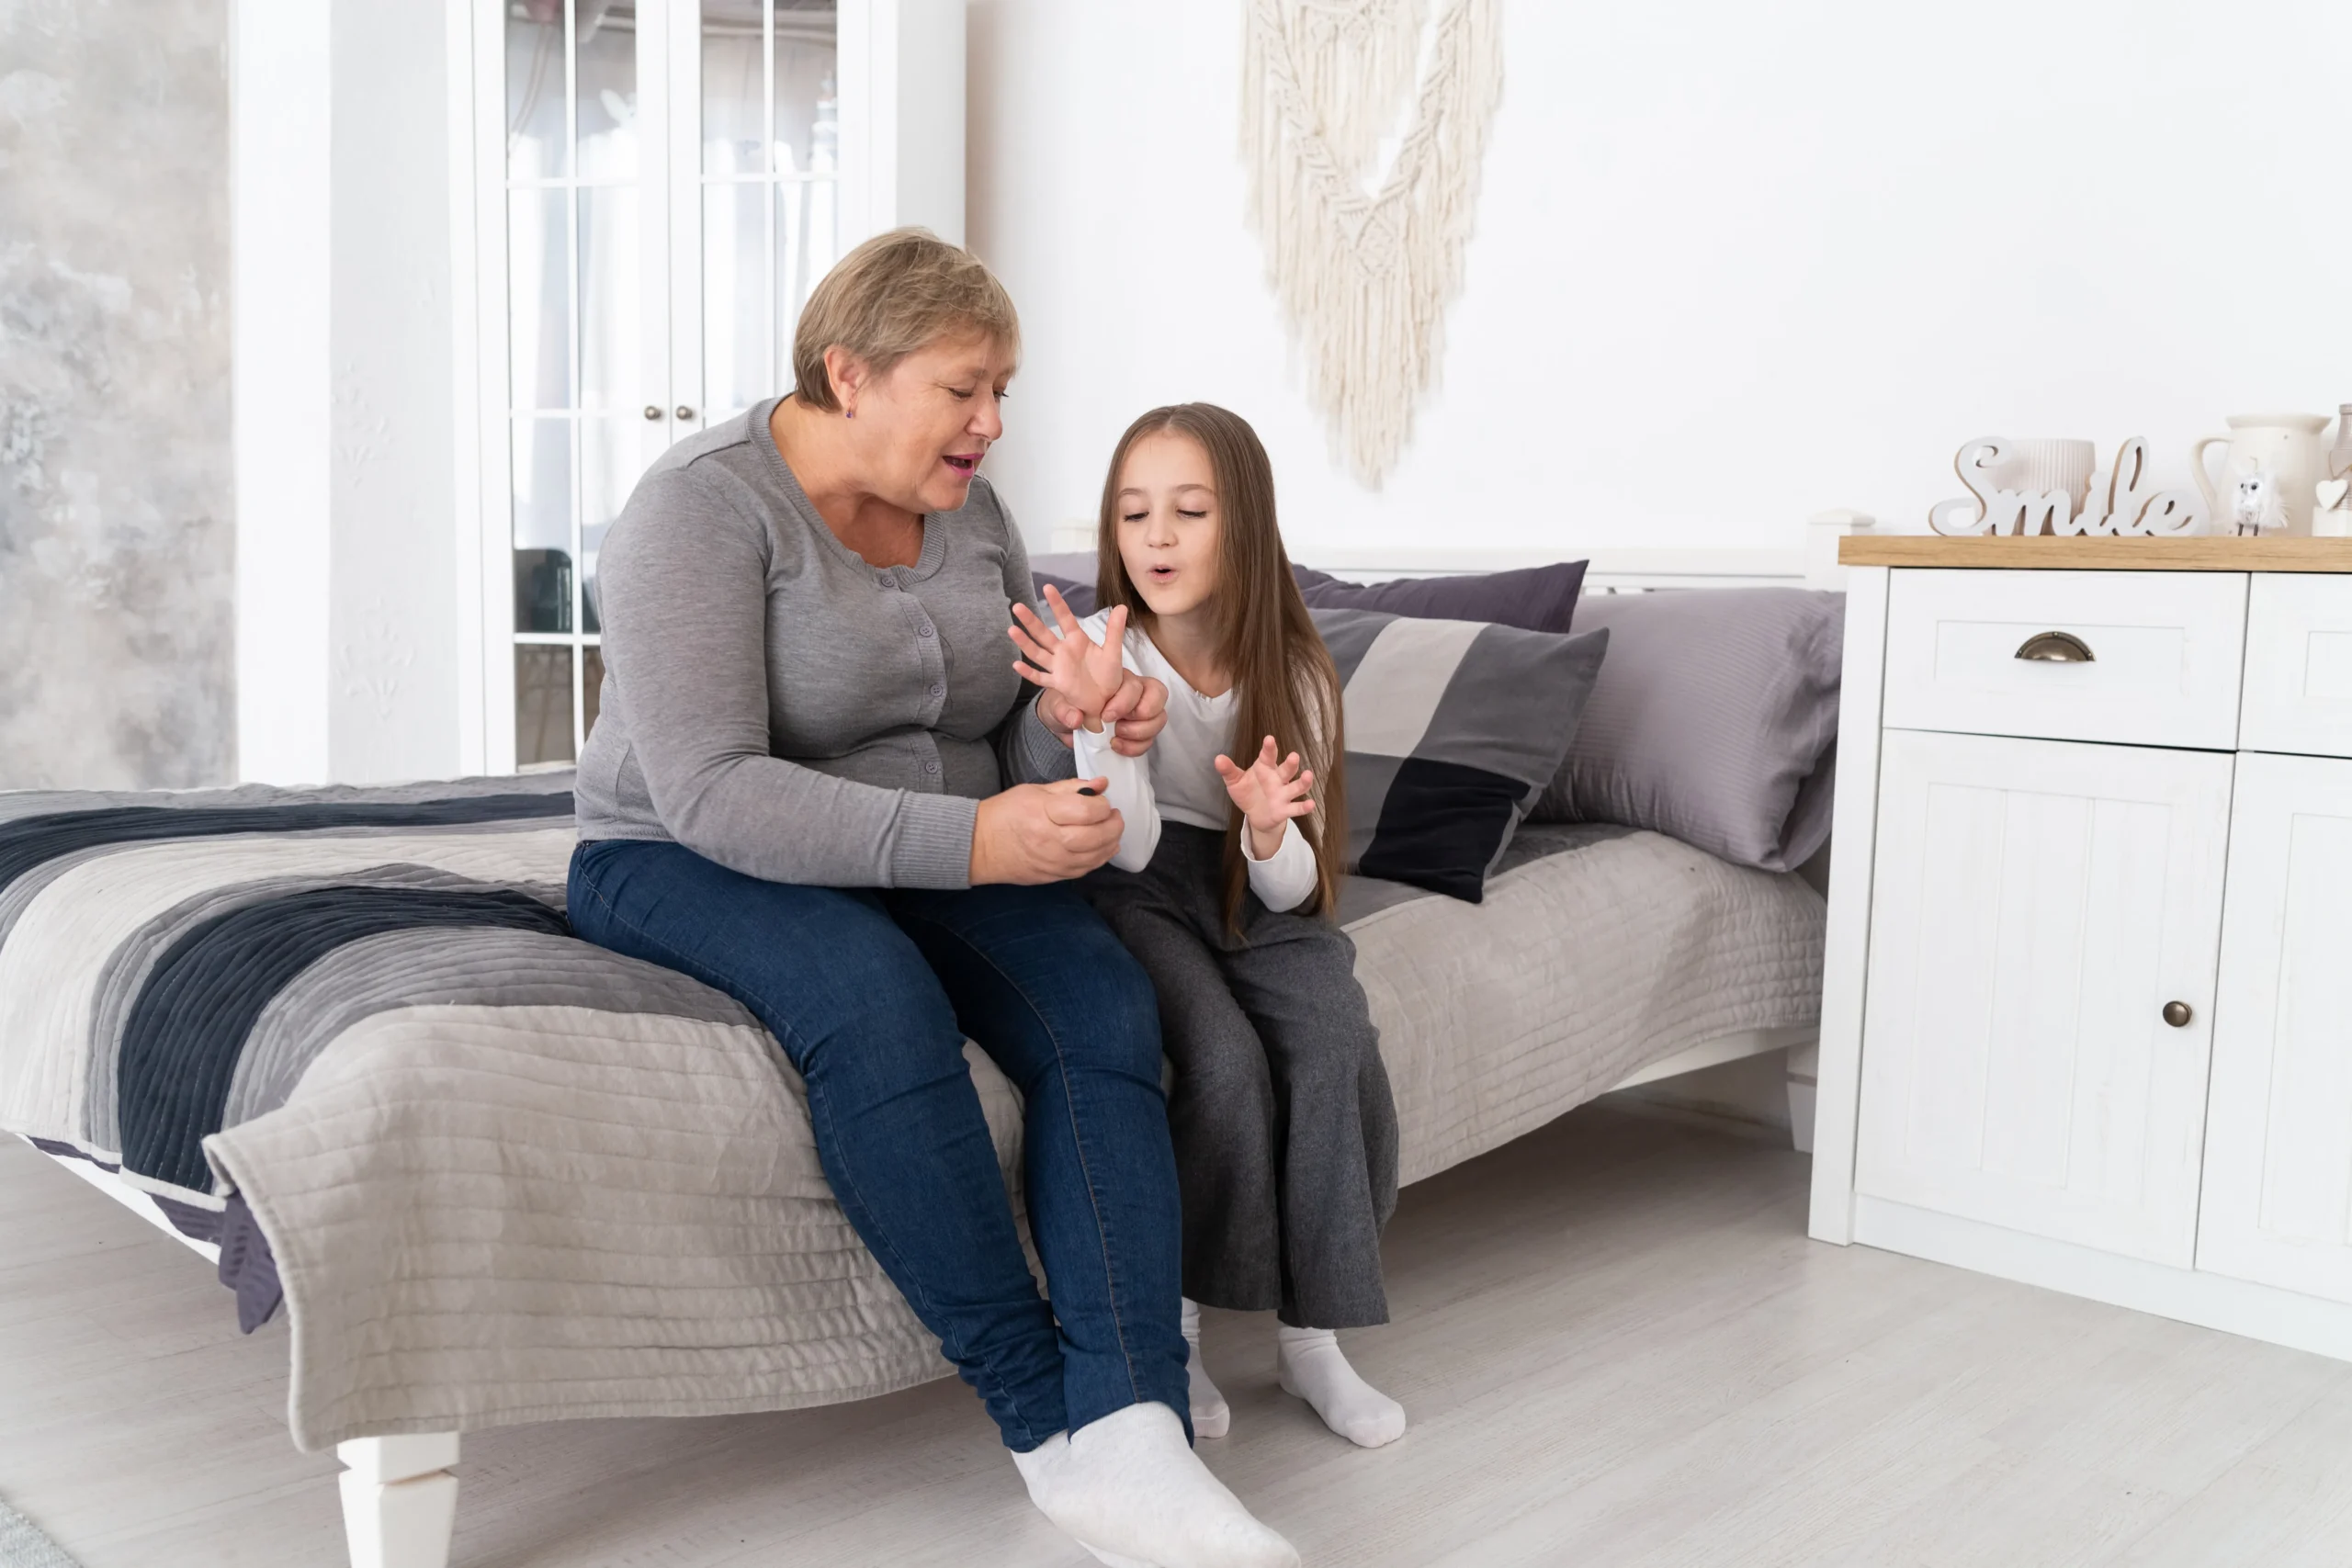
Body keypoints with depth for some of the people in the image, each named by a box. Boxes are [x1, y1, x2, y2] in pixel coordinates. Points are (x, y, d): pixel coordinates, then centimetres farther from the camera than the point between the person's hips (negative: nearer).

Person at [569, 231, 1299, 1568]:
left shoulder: (967, 507, 5)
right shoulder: (705, 505, -15)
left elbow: (1007, 736, 10)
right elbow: (713, 792, -26)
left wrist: (1078, 728, -15)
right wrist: (970, 842, -34)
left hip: (930, 860, 6)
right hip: (686, 861, -5)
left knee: (1105, 997, -24)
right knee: (877, 998, -37)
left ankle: (1128, 1439, -33)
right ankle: (1048, 1418, -26)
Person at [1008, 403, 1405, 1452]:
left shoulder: (1291, 672, -4)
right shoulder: (1106, 648, -11)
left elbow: (1293, 887, -4)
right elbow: (1129, 846, -20)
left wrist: (1270, 830, -28)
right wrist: (1103, 718, -36)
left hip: (1258, 892, 3)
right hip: (1141, 892, -3)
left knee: (1339, 1043, -25)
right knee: (1227, 1063, -29)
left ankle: (1311, 1333, -10)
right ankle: (1174, 1324, -9)